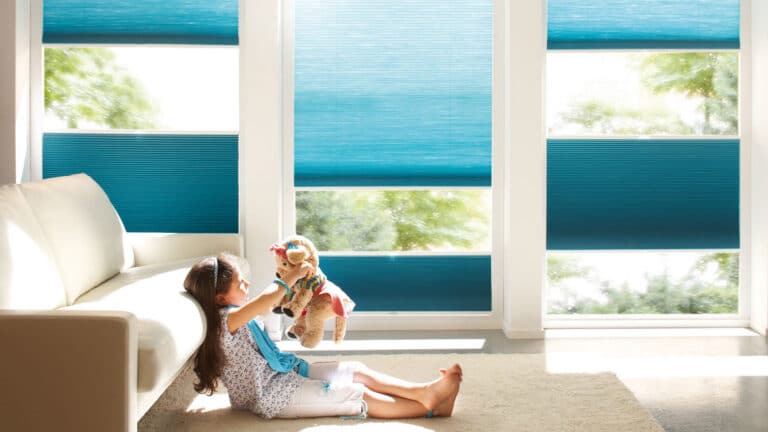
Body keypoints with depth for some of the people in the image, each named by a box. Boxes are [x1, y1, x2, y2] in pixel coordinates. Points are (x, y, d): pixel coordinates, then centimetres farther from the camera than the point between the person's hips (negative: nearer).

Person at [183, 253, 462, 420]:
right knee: (358, 394, -14)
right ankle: (429, 408, -11)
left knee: (357, 371, 1)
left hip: (284, 372, 10)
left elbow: (264, 307, 26)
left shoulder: (230, 314, 7)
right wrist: (292, 276, -24)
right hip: (271, 394, -10)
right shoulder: (226, 319, -24)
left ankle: (422, 391, -7)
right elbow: (265, 302, -40)